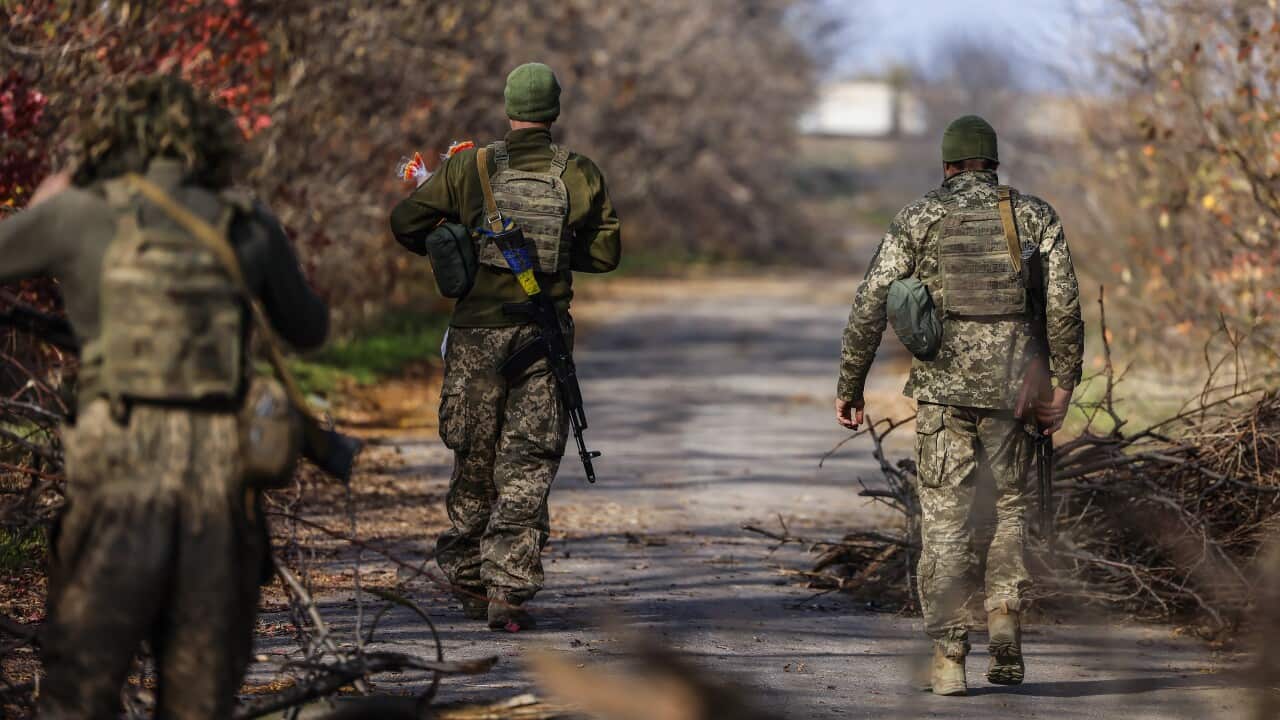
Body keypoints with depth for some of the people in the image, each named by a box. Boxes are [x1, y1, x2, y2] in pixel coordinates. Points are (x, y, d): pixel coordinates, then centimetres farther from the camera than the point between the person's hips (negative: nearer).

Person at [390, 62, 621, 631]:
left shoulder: (470, 168, -2)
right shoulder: (580, 176, -1)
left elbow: (406, 222, -1)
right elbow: (606, 253, 5)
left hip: (478, 332, 1)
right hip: (543, 336, -1)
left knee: (474, 459, 14)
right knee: (528, 467, 1)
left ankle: (467, 581, 24)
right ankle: (508, 591, -7)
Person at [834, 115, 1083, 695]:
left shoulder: (919, 218, 4)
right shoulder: (1035, 216, 6)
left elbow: (871, 304, -1)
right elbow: (1064, 304, -4)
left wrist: (849, 386, 5)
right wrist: (1063, 385, -1)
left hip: (944, 386, -1)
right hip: (1012, 386, 1)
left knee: (945, 520, 3)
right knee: (1007, 507, 18)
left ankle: (949, 658, -2)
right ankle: (1005, 622, -1)